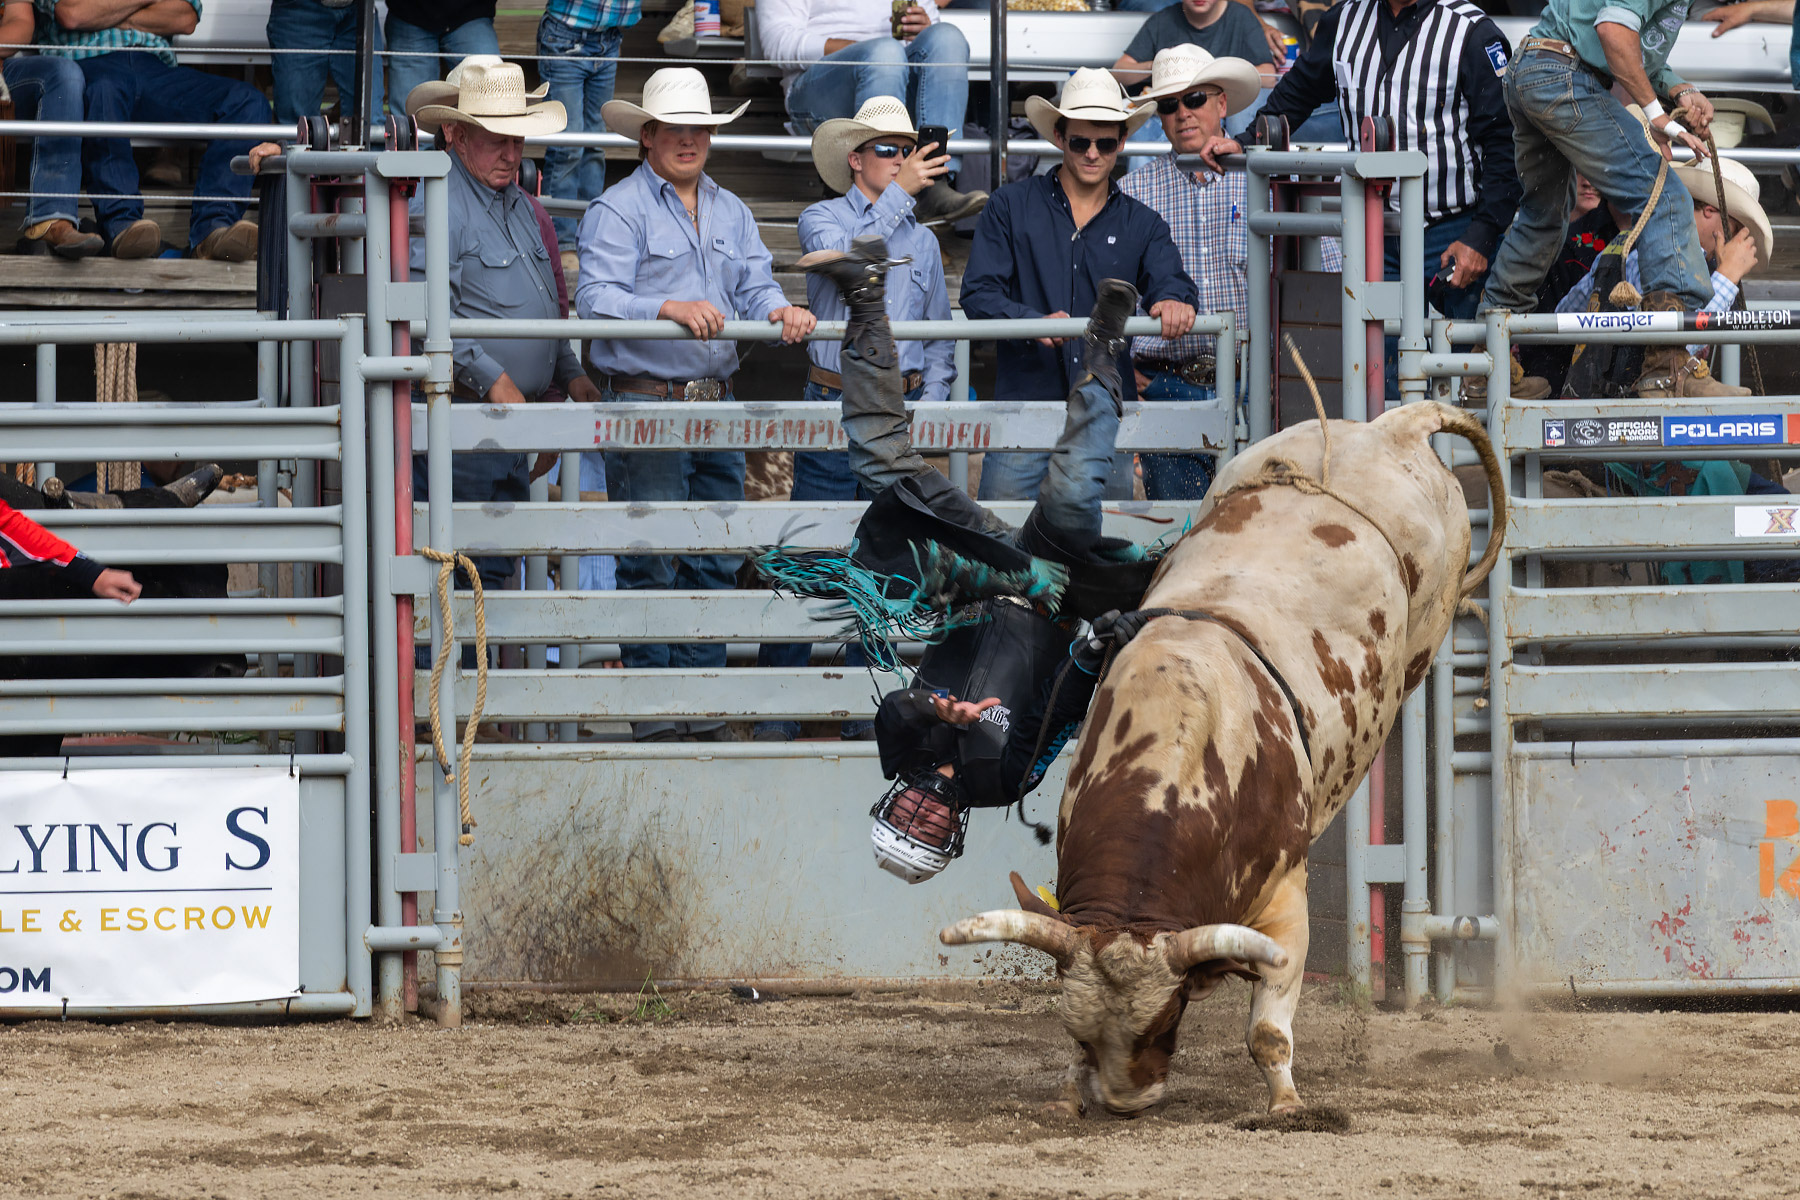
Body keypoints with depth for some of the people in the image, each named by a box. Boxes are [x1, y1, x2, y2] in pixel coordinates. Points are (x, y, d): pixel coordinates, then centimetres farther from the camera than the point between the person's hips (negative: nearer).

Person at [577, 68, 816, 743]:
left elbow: (755, 288, 10)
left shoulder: (730, 212, 18)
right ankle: (652, 718, -3)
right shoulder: (618, 210, -3)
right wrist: (670, 309, -29)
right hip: (644, 403, -6)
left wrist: (779, 312, -13)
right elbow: (596, 298, -15)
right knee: (651, 566, -6)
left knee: (714, 564, 7)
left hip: (717, 404, 6)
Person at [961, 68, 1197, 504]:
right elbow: (978, 292, -1)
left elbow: (1167, 278, -3)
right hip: (1024, 400, -2)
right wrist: (1033, 322, -21)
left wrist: (1173, 300, -29)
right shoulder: (1012, 206, 7)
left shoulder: (1141, 224, 14)